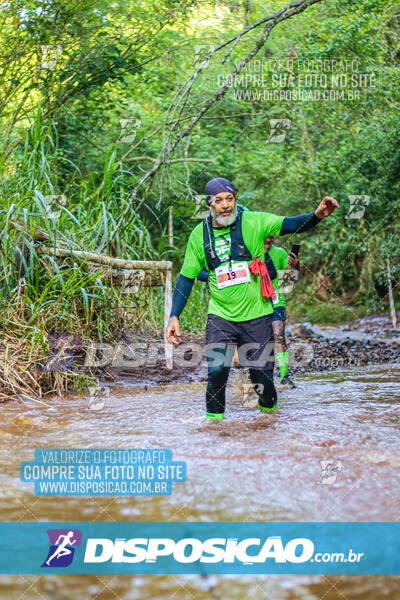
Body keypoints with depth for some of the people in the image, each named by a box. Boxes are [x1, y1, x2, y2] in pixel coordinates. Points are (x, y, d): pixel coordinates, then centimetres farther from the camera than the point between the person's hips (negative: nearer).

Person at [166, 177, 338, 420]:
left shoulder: (254, 222, -6)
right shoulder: (200, 235, 0)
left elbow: (292, 225, -16)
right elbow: (186, 278, 7)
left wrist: (317, 215, -37)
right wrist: (174, 317, 1)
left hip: (257, 316, -1)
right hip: (221, 318, 1)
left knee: (262, 377, 3)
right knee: (217, 371, -15)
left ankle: (270, 414, 29)